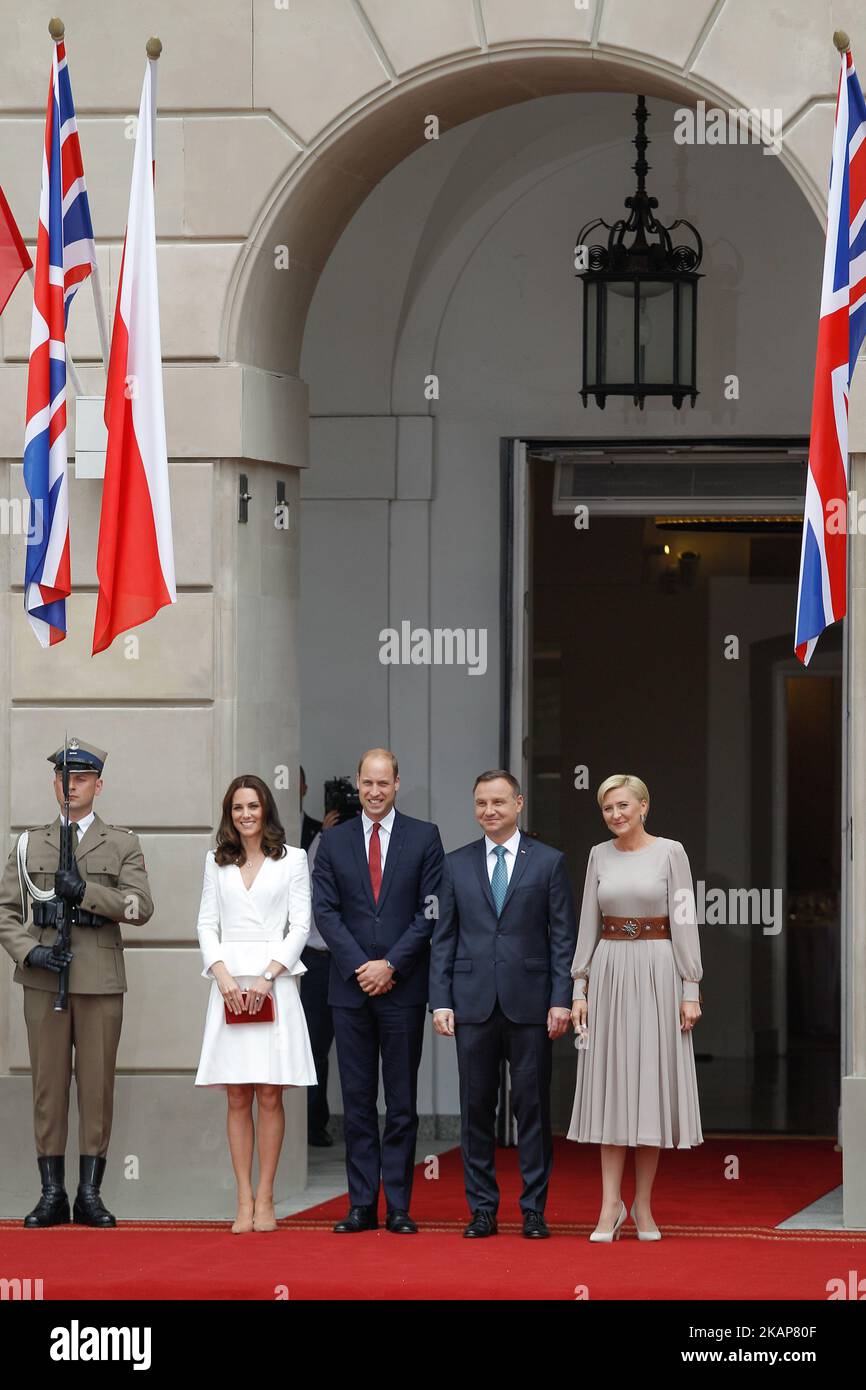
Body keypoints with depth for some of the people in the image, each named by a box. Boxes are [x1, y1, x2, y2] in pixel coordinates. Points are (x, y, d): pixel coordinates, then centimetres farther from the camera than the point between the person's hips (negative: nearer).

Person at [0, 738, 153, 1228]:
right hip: (44, 980, 1)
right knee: (48, 1083, 0)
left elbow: (141, 906, -4)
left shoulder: (122, 844, 8)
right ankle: (52, 1193, 4)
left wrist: (85, 891, -15)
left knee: (97, 1085, -1)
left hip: (101, 980, -1)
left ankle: (90, 1193, 4)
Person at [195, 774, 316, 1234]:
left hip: (274, 983, -2)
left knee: (269, 1095, -2)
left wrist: (268, 976, -11)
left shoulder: (292, 860, 5)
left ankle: (264, 1199, 2)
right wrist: (222, 975, -7)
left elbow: (299, 925, 0)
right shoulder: (217, 862, 13)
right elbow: (207, 924, 9)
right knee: (237, 1097, 1)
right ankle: (244, 1201, 2)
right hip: (229, 984, 2)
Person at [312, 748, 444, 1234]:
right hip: (350, 987, 2)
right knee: (357, 1100, 3)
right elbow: (326, 911, 4)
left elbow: (431, 910, -2)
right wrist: (360, 966, -8)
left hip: (403, 987, -2)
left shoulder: (424, 837, 3)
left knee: (402, 1101, 1)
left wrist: (390, 965, -10)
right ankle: (362, 1205, 6)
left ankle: (398, 1207, 3)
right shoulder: (334, 841, 9)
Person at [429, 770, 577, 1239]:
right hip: (473, 1002, 2)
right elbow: (444, 937, 9)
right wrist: (440, 1001, 0)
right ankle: (482, 1208, 10)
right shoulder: (457, 865, 9)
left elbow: (563, 937, 1)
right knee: (476, 1107, 3)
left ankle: (534, 1210, 6)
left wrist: (561, 999, -7)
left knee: (532, 1107, 1)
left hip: (529, 1003, -2)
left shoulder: (549, 862, 4)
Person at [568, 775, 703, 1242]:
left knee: (652, 1083, 0)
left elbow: (685, 922, -4)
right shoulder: (599, 856, 8)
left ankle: (643, 1207, 7)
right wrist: (580, 988, 4)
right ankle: (611, 1205, 1)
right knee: (610, 1082, -1)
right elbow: (588, 924, 10)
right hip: (609, 971, 3)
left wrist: (690, 989, -9)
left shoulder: (670, 852, -2)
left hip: (657, 973, -3)